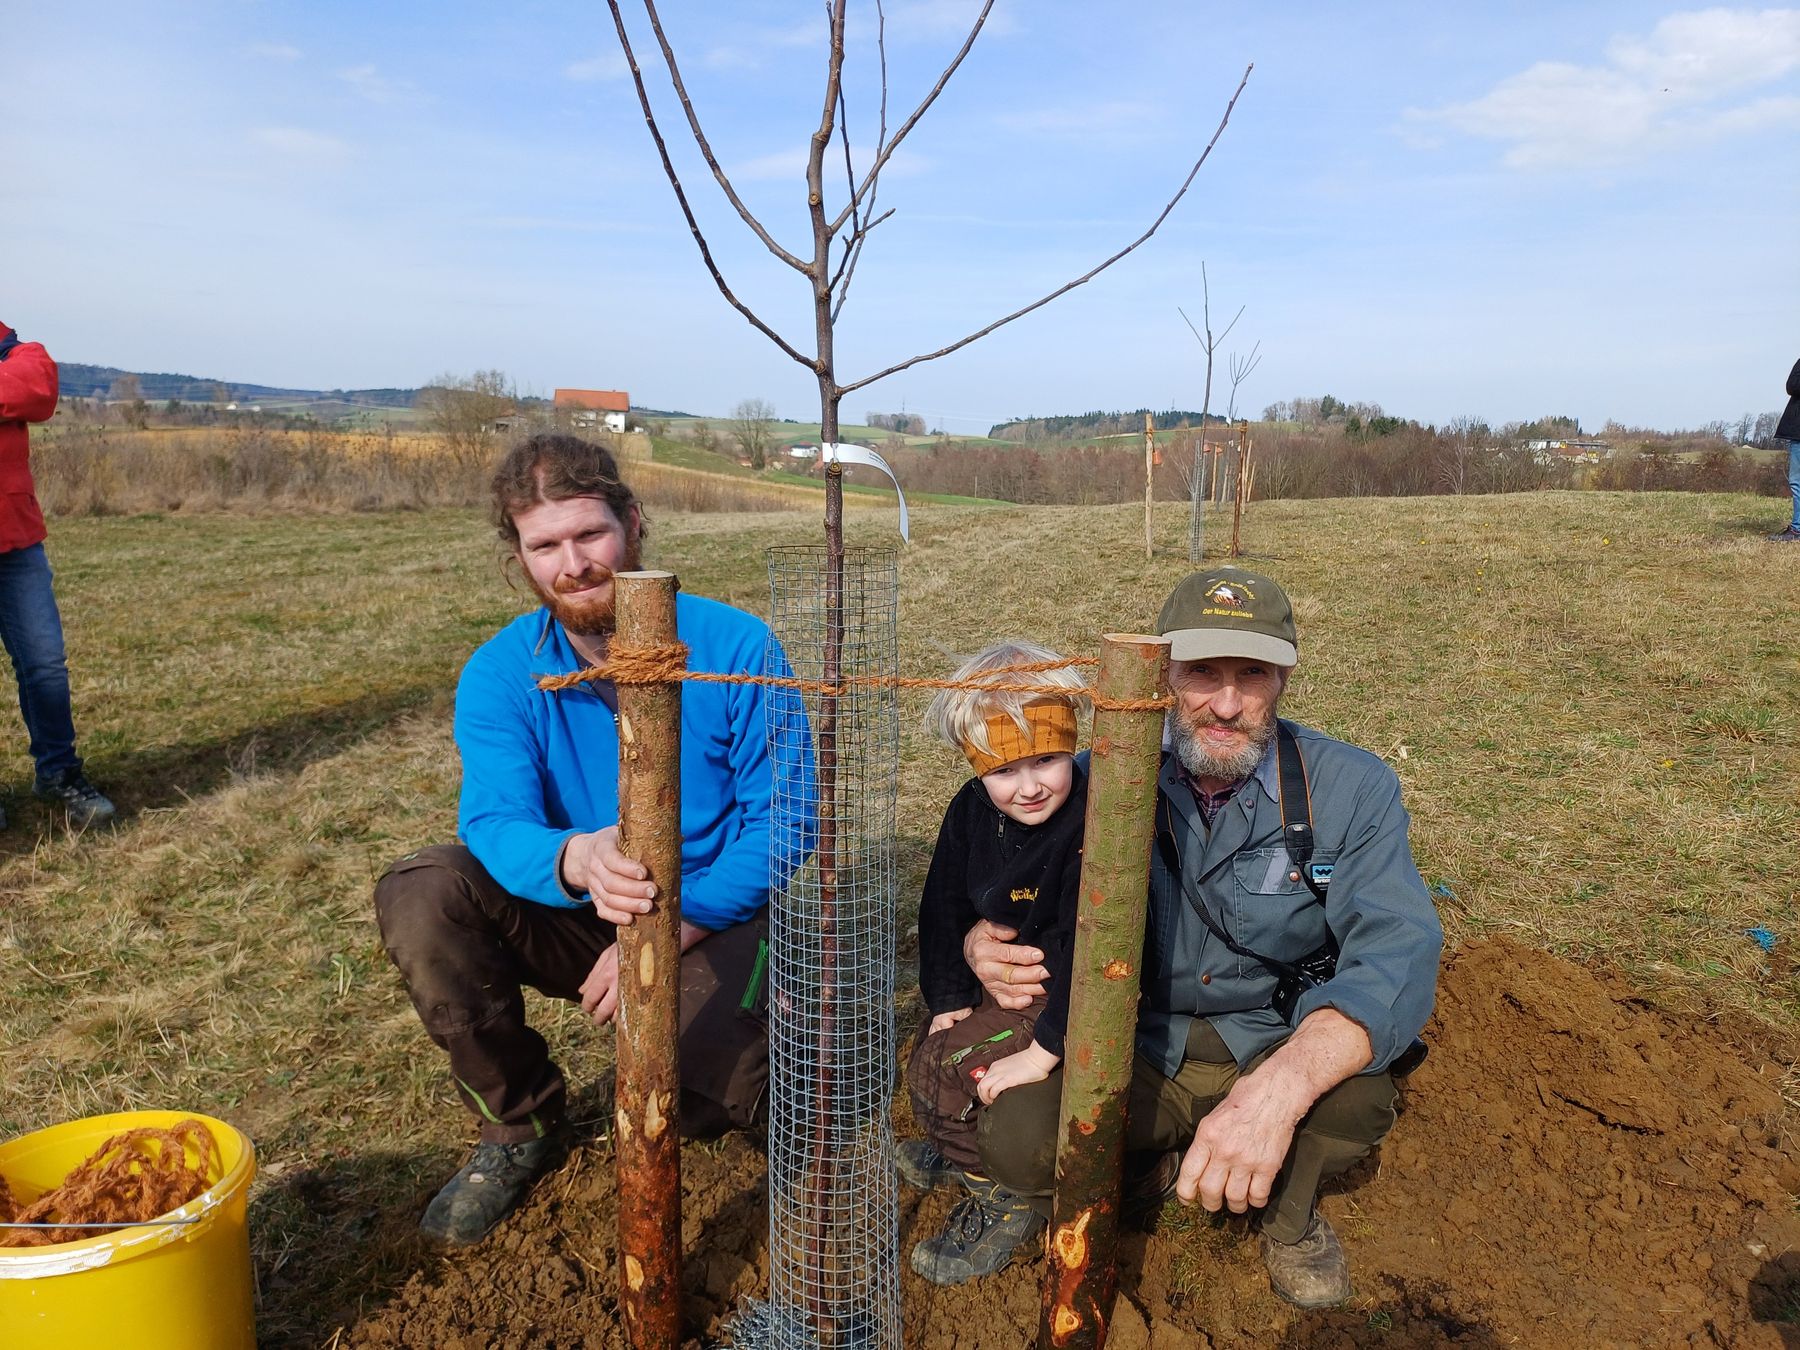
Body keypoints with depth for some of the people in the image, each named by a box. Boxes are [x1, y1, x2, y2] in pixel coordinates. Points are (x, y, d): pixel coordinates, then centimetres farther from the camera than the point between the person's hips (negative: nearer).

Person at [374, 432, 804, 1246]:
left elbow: (783, 818, -13)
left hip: (709, 920, -2)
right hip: (569, 919, 3)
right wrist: (578, 861, -47)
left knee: (706, 1101, -29)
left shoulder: (733, 647, -14)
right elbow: (494, 823, -22)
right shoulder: (500, 675, -8)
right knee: (417, 896, -23)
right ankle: (516, 1124, 0)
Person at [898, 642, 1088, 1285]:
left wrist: (1045, 1049, -30)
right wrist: (949, 999, 2)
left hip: (1072, 1000, -8)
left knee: (940, 1066, -15)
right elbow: (946, 906, 7)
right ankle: (957, 1148, 32)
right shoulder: (972, 809, -5)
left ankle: (1004, 1194, 5)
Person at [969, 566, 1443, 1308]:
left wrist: (1279, 1088, -45)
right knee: (1017, 1140, -25)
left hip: (1282, 1048, -1)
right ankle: (1175, 1154, 9)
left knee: (1355, 1101, -34)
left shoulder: (1350, 787, -14)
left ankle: (1290, 1207, 4)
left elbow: (1397, 953, -26)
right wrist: (983, 941, -23)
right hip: (1139, 1051, 1)